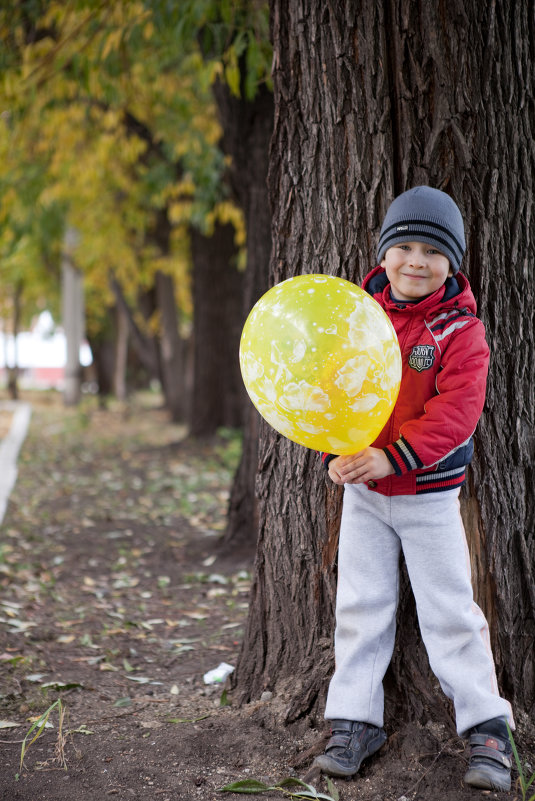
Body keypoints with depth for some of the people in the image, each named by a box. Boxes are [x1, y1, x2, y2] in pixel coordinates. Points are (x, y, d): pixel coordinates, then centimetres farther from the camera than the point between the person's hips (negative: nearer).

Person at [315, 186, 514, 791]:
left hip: (429, 494, -3)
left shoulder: (460, 330, -12)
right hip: (362, 491, 4)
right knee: (360, 606, 8)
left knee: (450, 611, 1)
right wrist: (337, 453, -16)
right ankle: (354, 723, 19)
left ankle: (487, 730, 14)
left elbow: (456, 411, -21)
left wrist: (394, 457, -30)